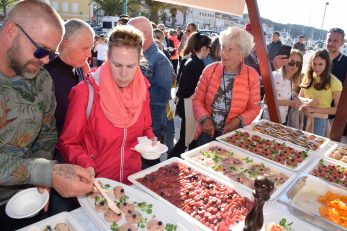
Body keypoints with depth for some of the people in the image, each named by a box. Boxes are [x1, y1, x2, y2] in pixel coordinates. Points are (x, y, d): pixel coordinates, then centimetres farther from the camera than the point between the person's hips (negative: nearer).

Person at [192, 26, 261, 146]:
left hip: (234, 135, -1)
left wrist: (239, 120, -17)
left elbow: (254, 108, -1)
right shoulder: (210, 70, -5)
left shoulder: (252, 75, -7)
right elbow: (197, 99, 0)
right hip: (208, 132, 1)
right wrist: (205, 118, -15)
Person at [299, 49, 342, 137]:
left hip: (319, 120, -4)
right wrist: (308, 103, -8)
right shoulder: (307, 77, 6)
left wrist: (315, 109, -14)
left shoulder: (334, 82, -7)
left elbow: (339, 109, -9)